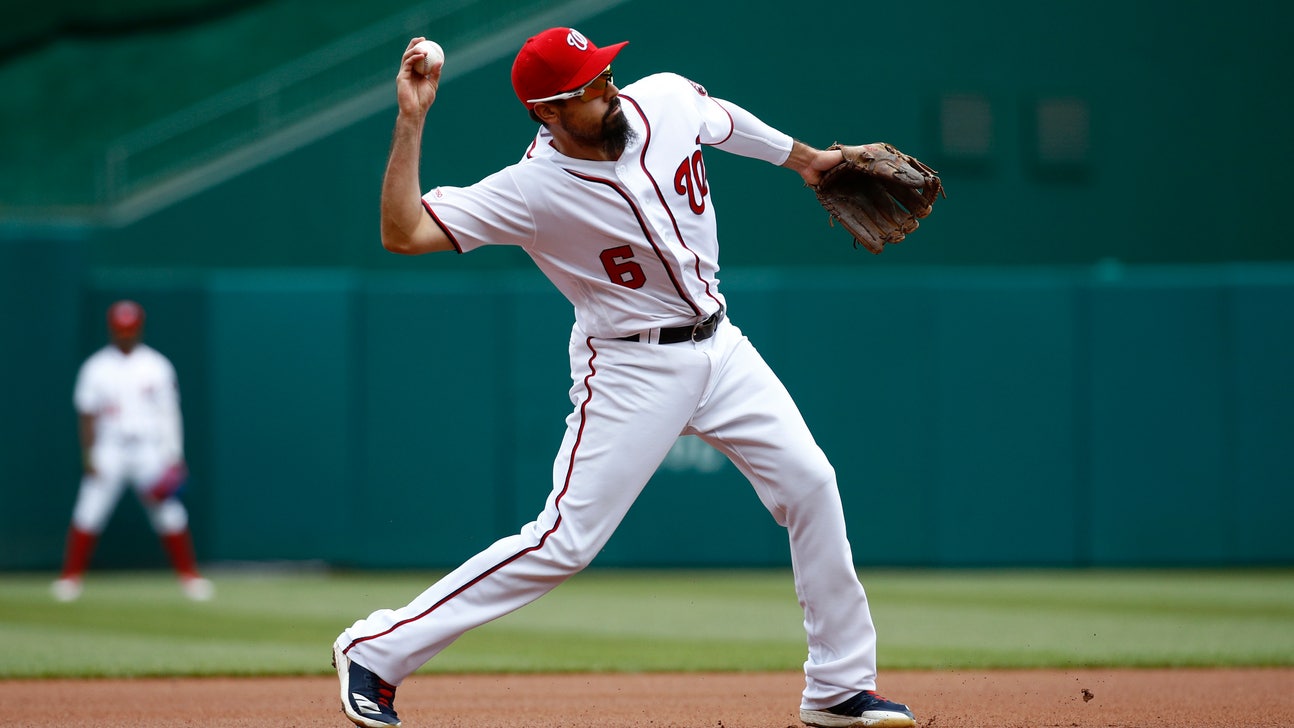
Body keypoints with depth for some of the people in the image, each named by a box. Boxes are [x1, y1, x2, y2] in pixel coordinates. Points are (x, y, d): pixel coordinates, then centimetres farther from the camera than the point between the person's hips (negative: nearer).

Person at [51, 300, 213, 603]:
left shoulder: (157, 366, 3)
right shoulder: (96, 368, 2)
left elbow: (170, 413, 3)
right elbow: (87, 415, 4)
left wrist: (174, 456, -4)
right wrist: (88, 456, -5)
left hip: (151, 451, 0)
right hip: (109, 451, 0)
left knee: (170, 514, -4)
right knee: (88, 512, -8)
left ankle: (190, 576, 7)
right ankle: (71, 576, 1)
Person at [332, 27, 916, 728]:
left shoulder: (667, 99, -9)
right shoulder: (531, 189, -24)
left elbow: (726, 119, 16)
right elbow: (403, 233, -30)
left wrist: (804, 157, 29)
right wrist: (410, 121, -36)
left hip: (719, 347, 6)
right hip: (631, 370, -6)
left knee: (810, 485, 1)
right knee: (565, 540, -13)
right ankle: (376, 651, -5)